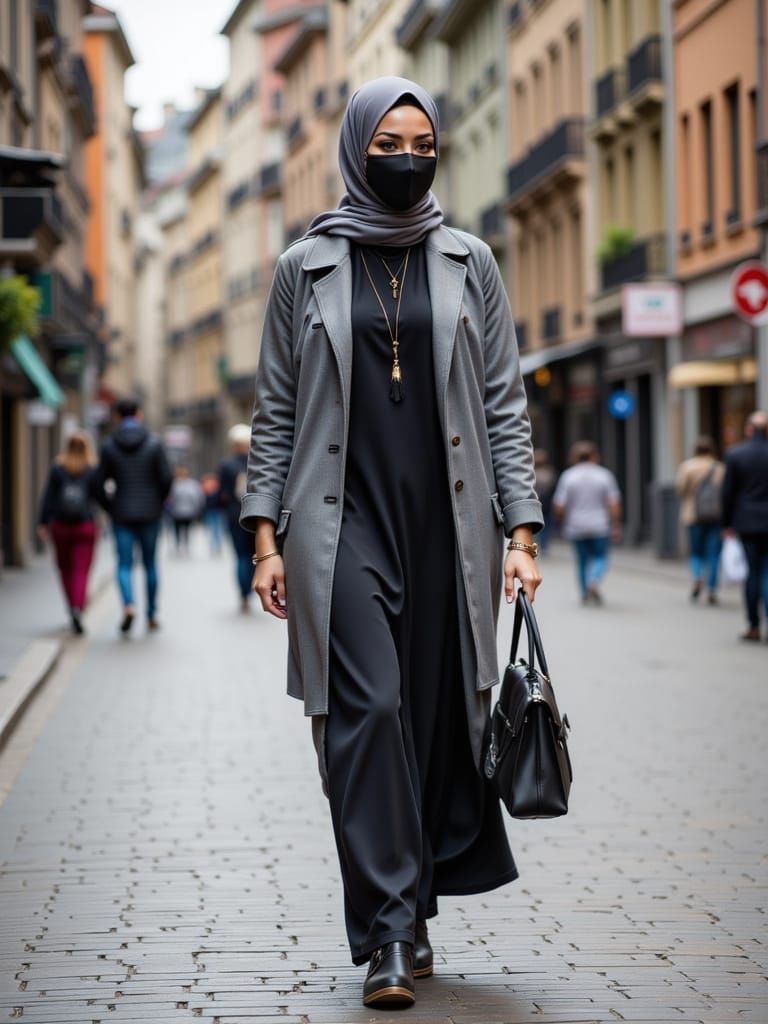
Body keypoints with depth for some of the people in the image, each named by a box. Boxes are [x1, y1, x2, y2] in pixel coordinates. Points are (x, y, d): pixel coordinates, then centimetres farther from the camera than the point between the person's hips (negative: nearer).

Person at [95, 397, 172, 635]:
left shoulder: (109, 446, -2)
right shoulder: (154, 444, -3)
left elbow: (100, 482, -2)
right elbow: (166, 478, -6)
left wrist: (110, 507, 11)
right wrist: (158, 503, 10)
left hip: (122, 514, 0)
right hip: (149, 513, 0)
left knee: (124, 564, 2)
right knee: (150, 564, 11)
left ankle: (129, 605, -23)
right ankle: (152, 616, 17)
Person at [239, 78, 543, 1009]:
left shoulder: (468, 265, 10)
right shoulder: (306, 269, 7)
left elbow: (504, 404, 8)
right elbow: (275, 411, 8)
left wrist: (521, 530, 0)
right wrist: (266, 537, 0)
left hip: (448, 523, 2)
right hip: (342, 522, -2)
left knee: (440, 713, 3)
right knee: (367, 709, -13)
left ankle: (410, 912, 18)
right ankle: (389, 934, -10)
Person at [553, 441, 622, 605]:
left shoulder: (568, 476, -4)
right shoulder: (605, 475, -4)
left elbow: (559, 507, -6)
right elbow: (614, 504, -9)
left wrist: (563, 523, 12)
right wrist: (616, 526, -1)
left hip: (576, 528, 1)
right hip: (600, 526, -1)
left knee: (582, 560, 13)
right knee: (600, 558, 8)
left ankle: (585, 594, 14)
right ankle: (594, 582, -18)